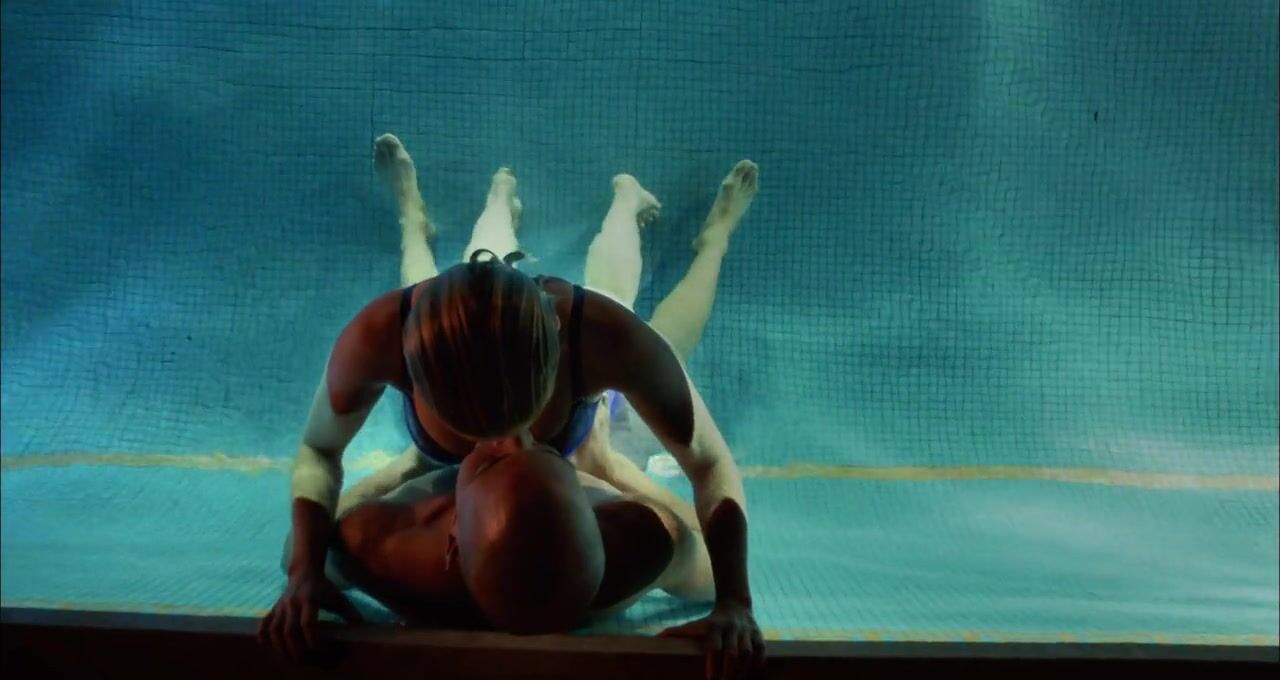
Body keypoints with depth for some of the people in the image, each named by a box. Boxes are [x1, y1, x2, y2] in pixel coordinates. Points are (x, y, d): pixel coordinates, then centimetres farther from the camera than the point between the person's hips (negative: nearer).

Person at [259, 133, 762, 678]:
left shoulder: (605, 336, -47)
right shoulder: (381, 335, -45)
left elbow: (711, 466, -33)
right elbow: (318, 452, -24)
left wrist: (734, 603, -46)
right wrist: (304, 573, -40)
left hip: (575, 454, -1)